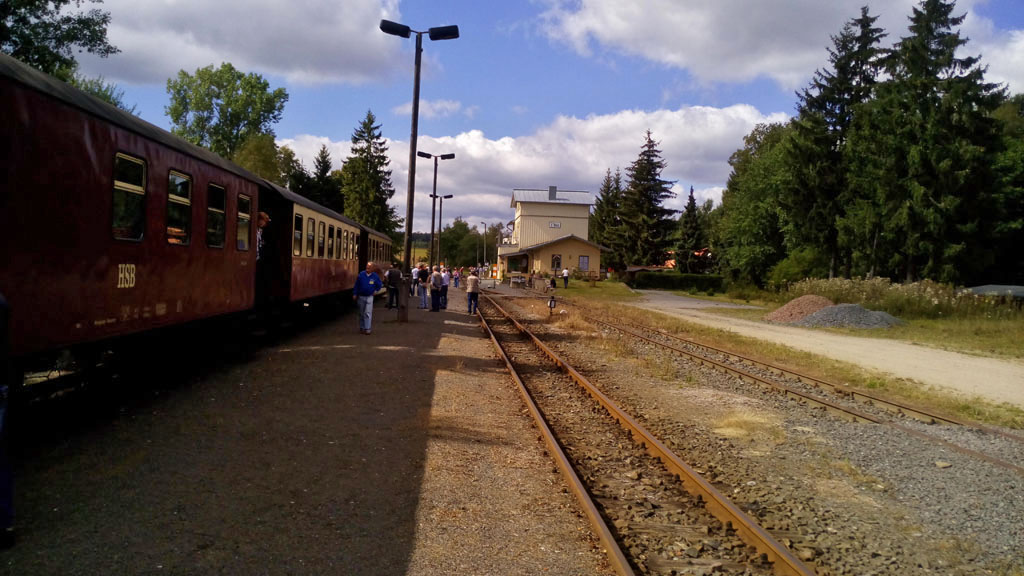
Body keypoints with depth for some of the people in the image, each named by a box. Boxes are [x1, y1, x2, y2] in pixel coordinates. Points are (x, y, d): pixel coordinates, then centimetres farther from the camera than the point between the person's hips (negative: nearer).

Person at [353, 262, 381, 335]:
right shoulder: (361, 274, -6)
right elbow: (357, 285, 1)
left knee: (368, 313, -9)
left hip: (369, 297, -2)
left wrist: (375, 290, 3)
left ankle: (367, 329, -8)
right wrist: (355, 294, 1)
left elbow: (379, 285, 12)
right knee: (361, 313, 11)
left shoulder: (375, 276, -6)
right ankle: (361, 328, 21)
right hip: (361, 296, 2)